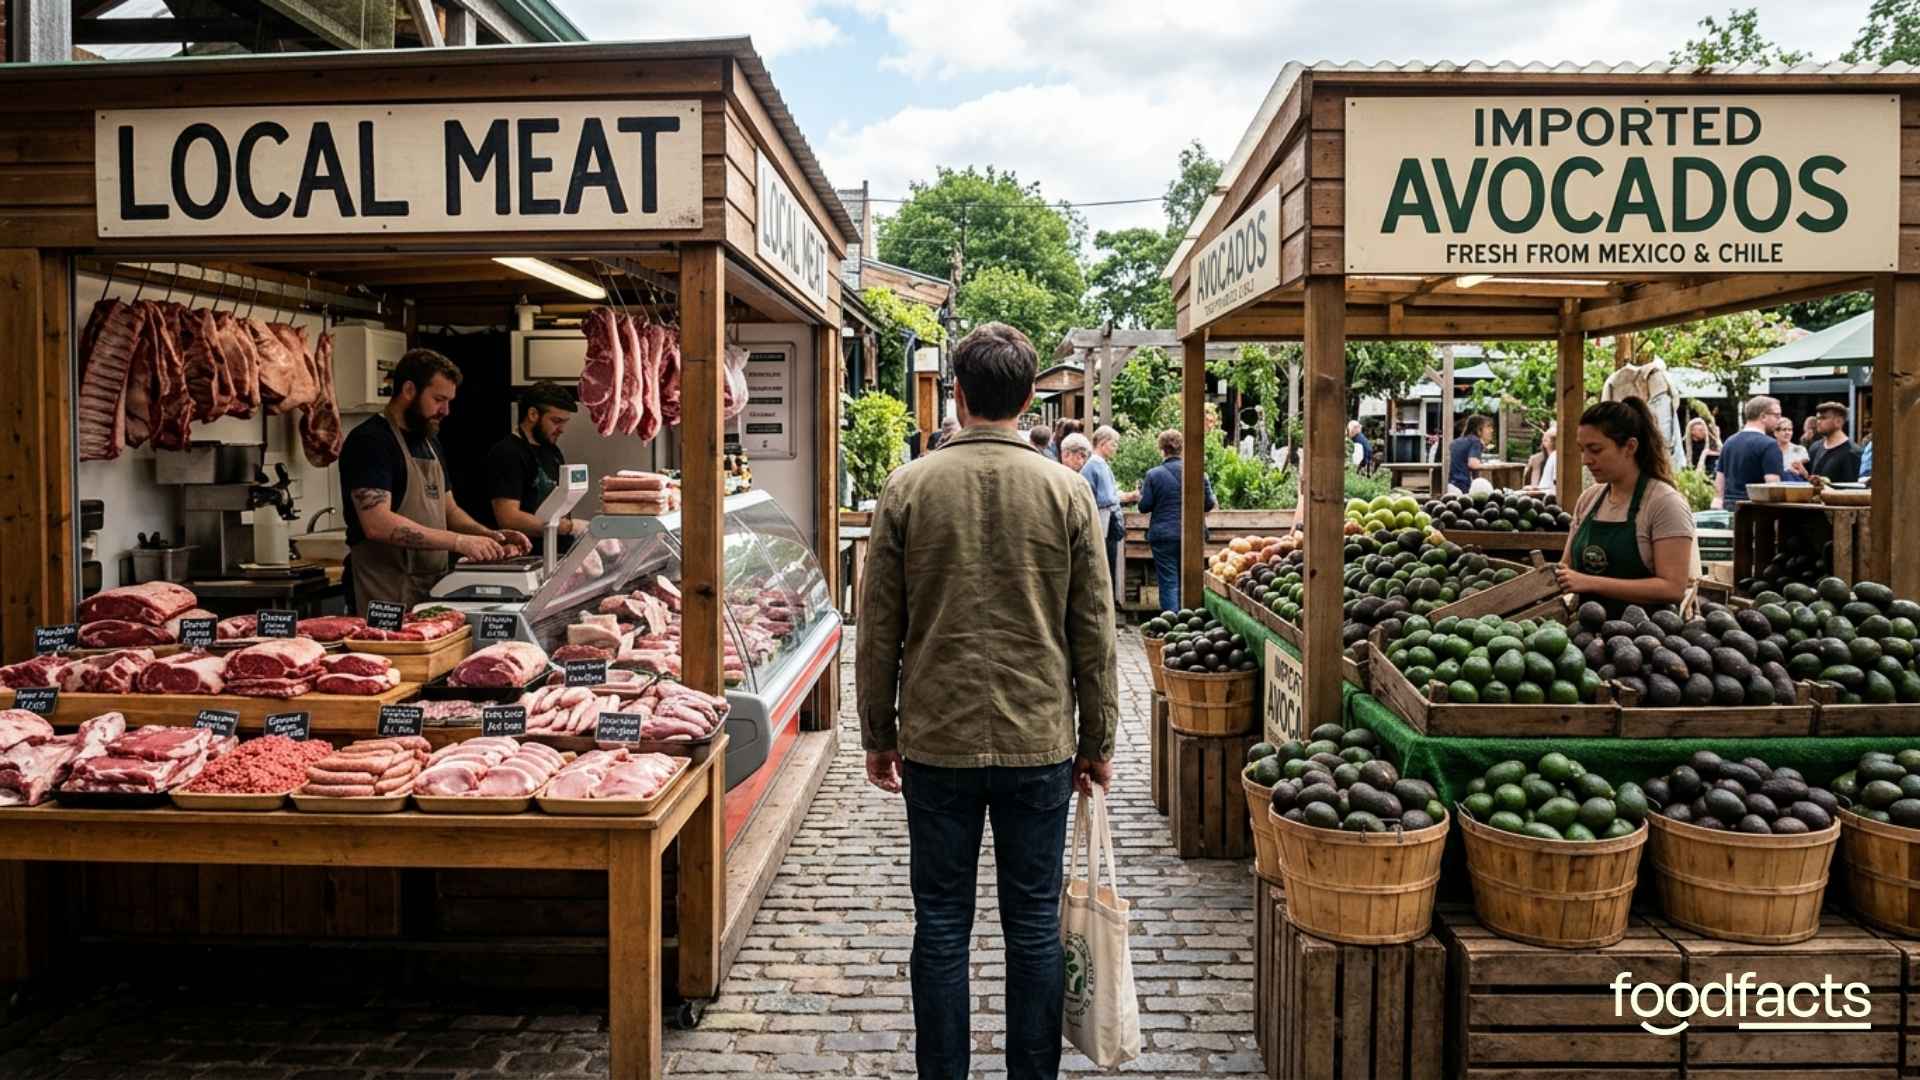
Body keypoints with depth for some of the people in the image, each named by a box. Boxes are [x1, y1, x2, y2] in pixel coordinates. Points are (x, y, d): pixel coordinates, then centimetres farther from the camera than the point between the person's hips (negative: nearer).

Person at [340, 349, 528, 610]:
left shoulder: (430, 443, 16)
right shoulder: (370, 441, -12)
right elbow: (377, 524, -22)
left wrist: (490, 536, 2)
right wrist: (458, 541, -24)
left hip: (433, 591, 8)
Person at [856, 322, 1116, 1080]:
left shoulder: (907, 489, -4)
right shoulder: (1067, 492, -3)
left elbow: (878, 628, -1)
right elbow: (1094, 632, -1)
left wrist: (877, 735, 9)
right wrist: (1098, 740, 9)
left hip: (936, 742, 0)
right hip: (1040, 742, 0)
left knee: (941, 926, 10)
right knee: (1034, 926, 11)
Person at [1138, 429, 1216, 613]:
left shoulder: (1153, 474, -8)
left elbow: (1144, 507, -6)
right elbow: (1208, 503, 3)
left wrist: (1141, 492, 13)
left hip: (1164, 535, -3)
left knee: (1169, 583, 1)